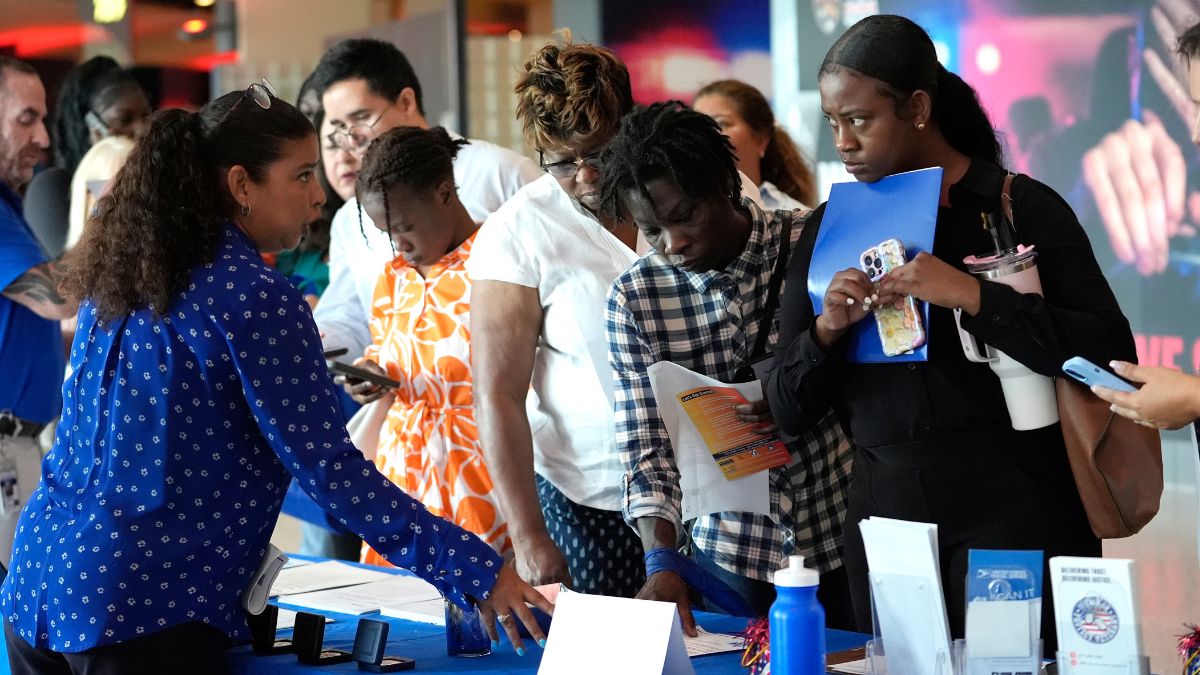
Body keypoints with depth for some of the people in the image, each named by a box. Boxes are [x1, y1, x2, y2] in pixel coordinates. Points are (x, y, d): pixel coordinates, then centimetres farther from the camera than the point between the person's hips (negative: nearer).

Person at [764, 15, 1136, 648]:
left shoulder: (1021, 208, -2)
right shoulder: (830, 228, 9)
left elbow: (1111, 356, -13)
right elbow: (788, 410, 9)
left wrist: (971, 297, -21)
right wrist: (827, 330, -11)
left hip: (1014, 507, -3)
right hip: (883, 512, 4)